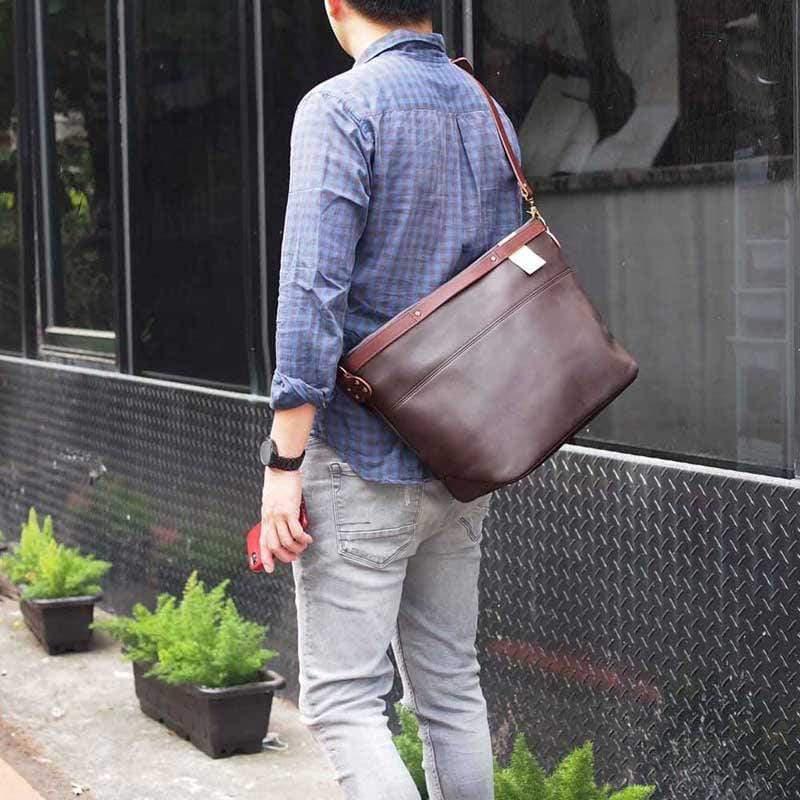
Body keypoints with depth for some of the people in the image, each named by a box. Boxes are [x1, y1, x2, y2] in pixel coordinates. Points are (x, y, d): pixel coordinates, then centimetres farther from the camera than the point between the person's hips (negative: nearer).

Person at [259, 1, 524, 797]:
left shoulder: (339, 109, -12)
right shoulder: (488, 112, 10)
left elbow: (313, 292, -19)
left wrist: (284, 461, -17)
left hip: (363, 460, -7)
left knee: (343, 699, -4)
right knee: (450, 687, 15)